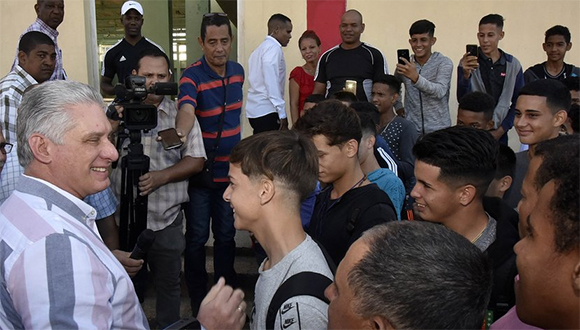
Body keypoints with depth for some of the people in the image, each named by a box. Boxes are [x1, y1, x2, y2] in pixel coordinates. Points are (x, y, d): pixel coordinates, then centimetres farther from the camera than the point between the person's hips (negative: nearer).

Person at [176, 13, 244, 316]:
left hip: (230, 170, 5)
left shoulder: (238, 71, 2)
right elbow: (186, 110, -37)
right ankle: (198, 302, 23)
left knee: (226, 234, 16)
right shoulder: (192, 76, -17)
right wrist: (180, 134, -58)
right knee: (197, 237, 6)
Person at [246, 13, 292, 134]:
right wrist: (282, 114, -17)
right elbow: (272, 83, -17)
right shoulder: (273, 48, -8)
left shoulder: (260, 48, 19)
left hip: (254, 110, 9)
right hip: (267, 112, -9)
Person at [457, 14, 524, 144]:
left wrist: (500, 130, -3)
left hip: (499, 135, 2)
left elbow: (518, 103, 6)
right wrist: (466, 75, -29)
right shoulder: (467, 63, -4)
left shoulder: (513, 65, 1)